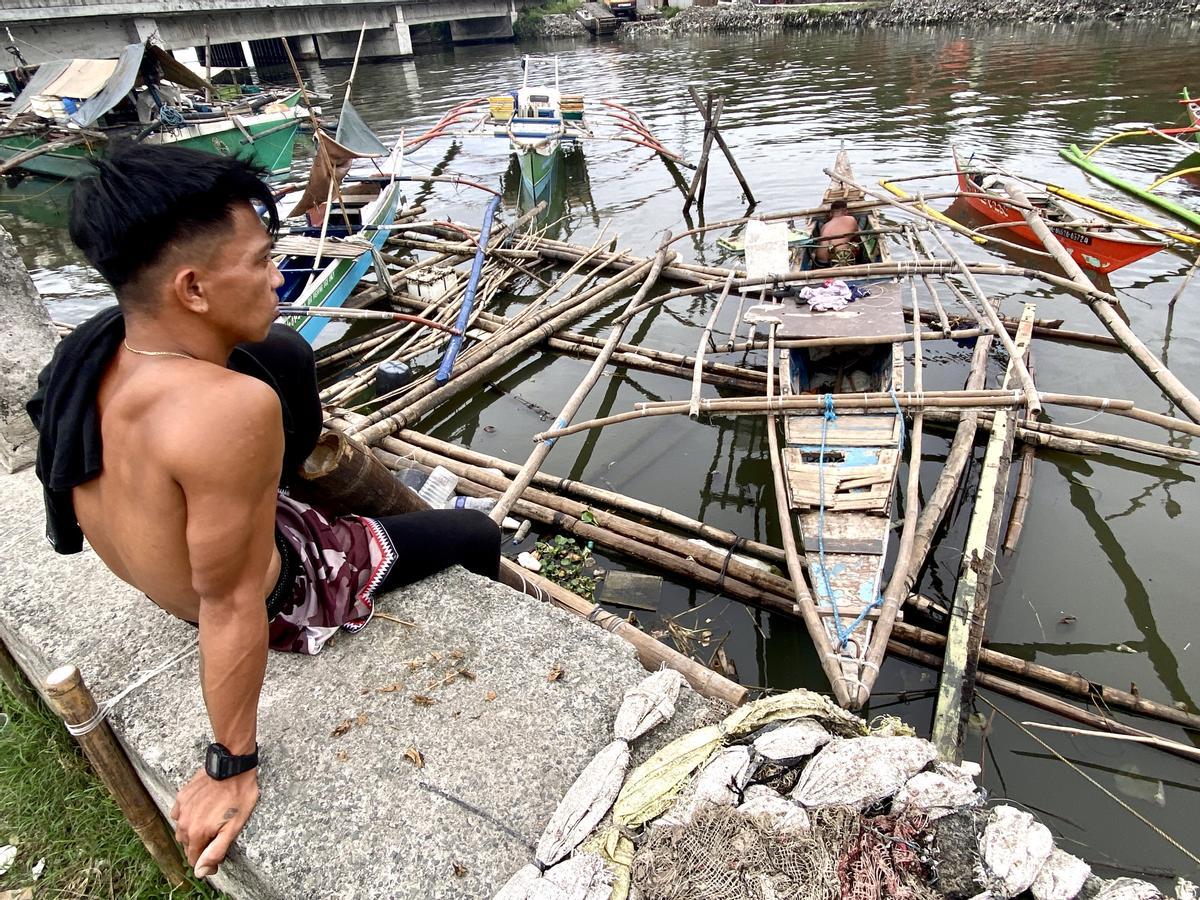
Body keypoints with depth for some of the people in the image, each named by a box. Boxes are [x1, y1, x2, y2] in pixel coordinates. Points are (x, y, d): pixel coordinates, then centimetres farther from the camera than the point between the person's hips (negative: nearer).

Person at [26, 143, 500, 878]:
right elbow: (231, 607, -33)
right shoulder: (231, 408, -41)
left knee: (283, 349, 14)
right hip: (289, 596, -7)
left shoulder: (94, 354, -15)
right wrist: (231, 768, -19)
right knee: (475, 534, 13)